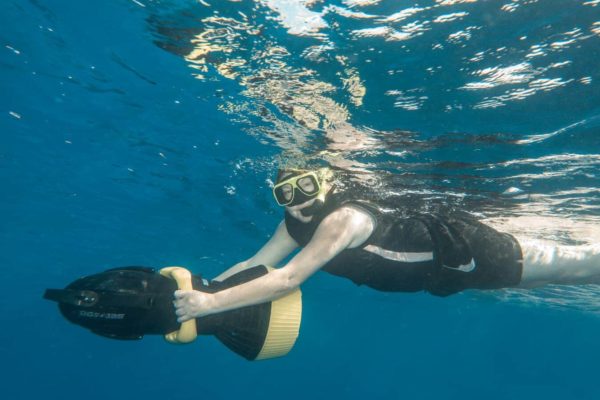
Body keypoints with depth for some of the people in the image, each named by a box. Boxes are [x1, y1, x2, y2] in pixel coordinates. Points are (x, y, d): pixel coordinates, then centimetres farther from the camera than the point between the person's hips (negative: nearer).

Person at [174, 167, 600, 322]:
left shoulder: (343, 218, -34)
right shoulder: (297, 223, -8)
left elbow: (287, 279, -41)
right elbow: (253, 264, -6)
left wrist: (211, 303, -38)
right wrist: (198, 290, -14)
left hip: (458, 248, -7)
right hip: (440, 270, 7)